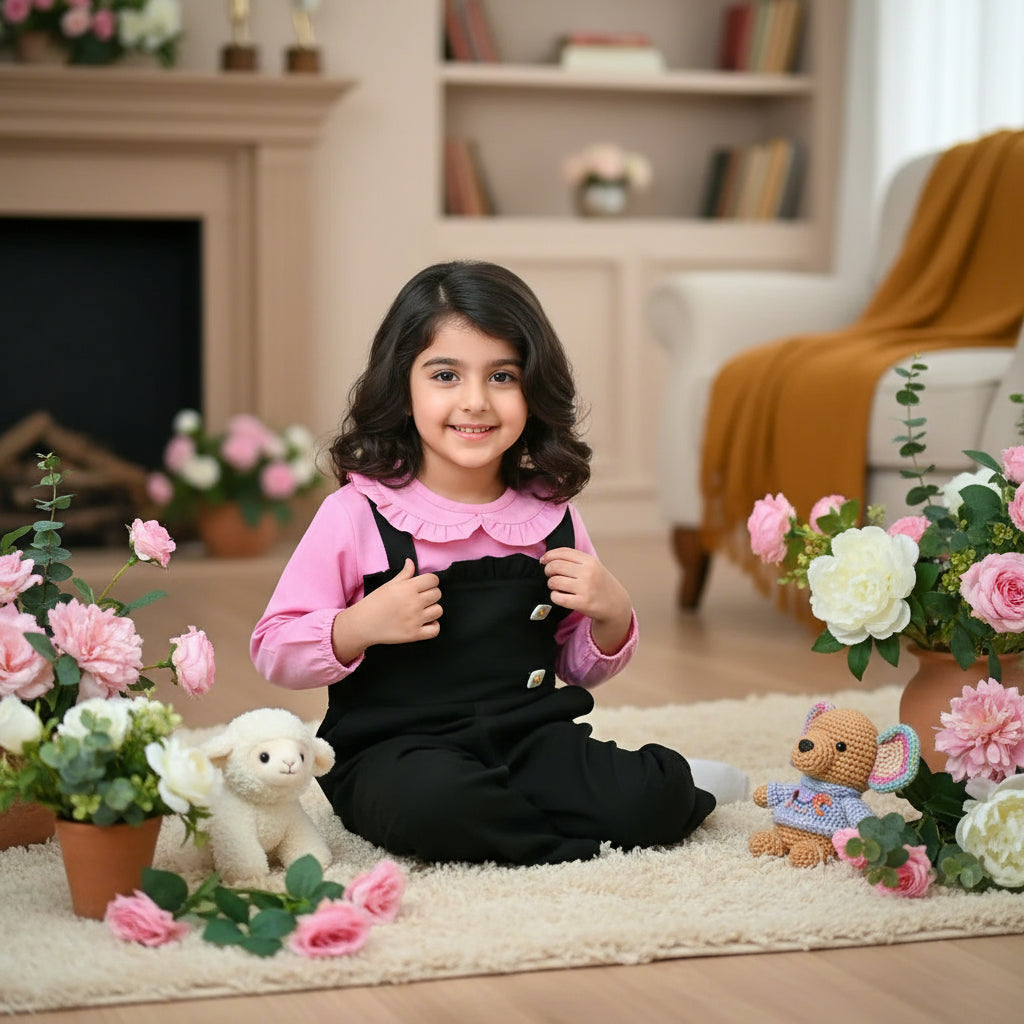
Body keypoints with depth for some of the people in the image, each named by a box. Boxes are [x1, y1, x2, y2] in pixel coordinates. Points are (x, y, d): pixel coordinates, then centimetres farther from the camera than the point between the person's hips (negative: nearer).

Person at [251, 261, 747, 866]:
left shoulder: (549, 514, 7)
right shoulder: (359, 515, -6)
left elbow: (582, 669, 18)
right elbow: (273, 652, -3)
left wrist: (611, 614, -3)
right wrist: (363, 625, -20)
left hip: (529, 736, 3)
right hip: (397, 747, -2)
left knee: (649, 799, -24)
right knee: (434, 804, -37)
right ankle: (577, 842, -12)